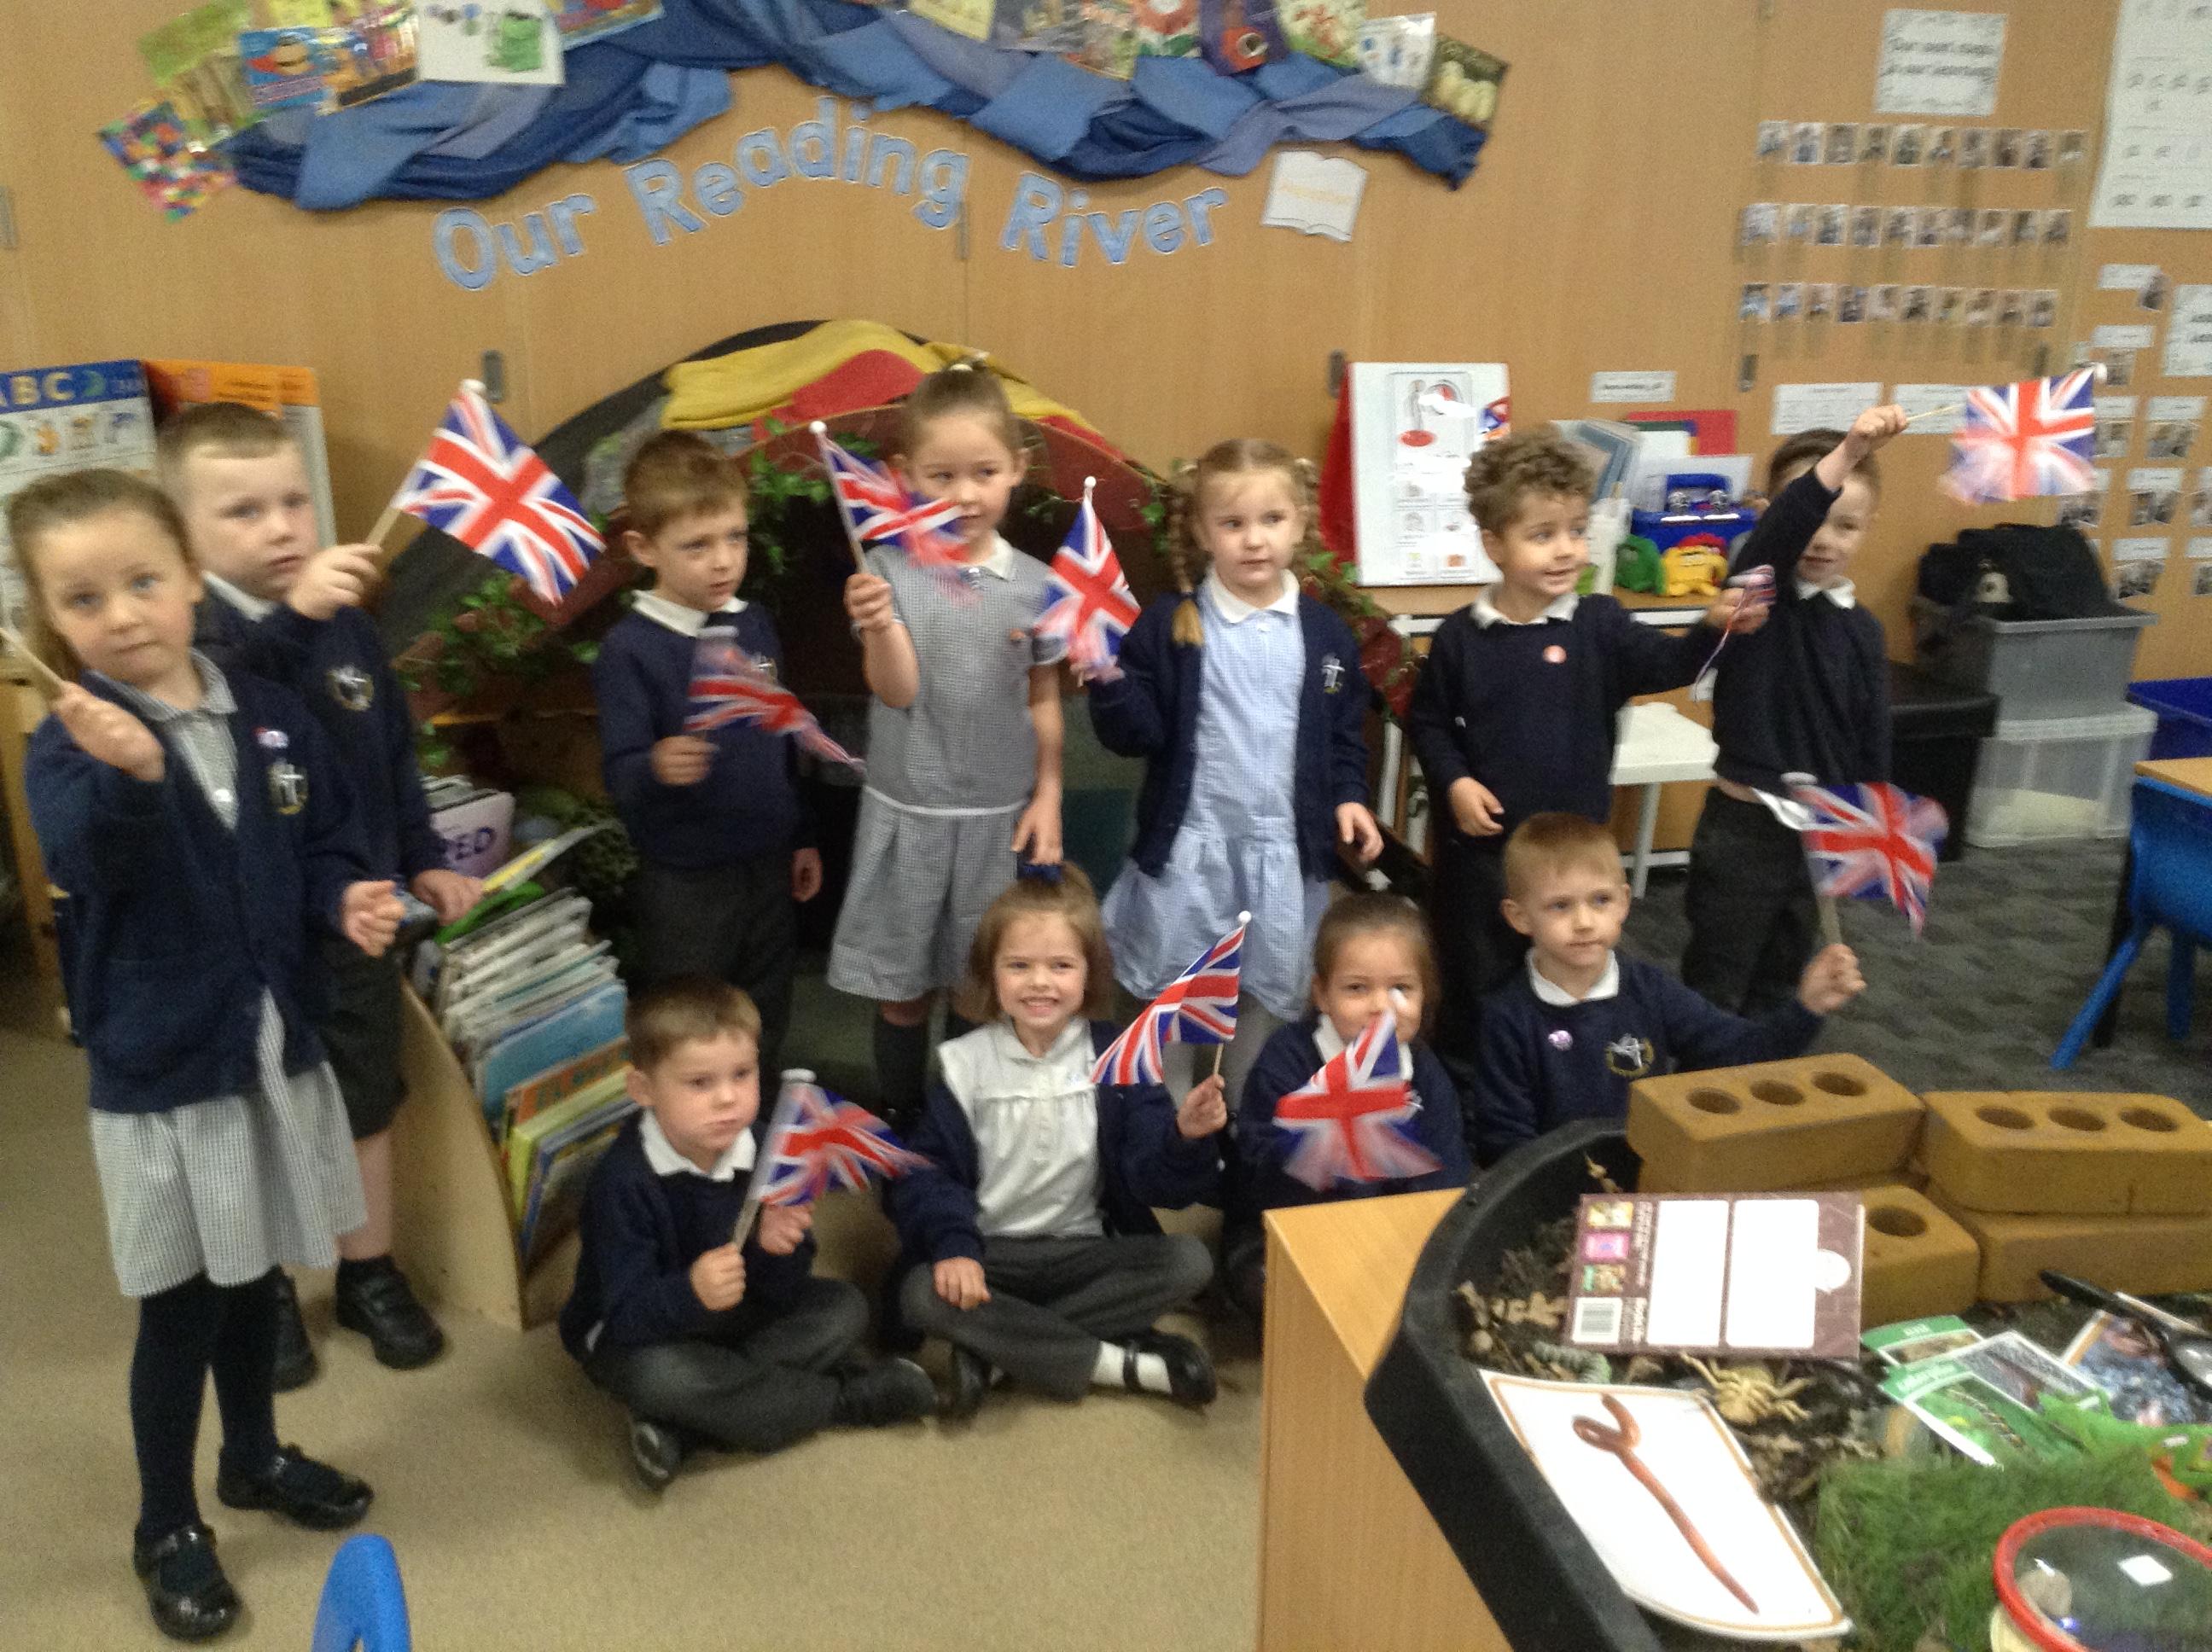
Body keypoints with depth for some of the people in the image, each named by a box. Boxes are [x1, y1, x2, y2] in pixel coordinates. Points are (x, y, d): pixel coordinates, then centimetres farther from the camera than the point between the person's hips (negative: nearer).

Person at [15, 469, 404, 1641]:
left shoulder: (272, 717, -2)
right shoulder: (69, 745, -15)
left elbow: (323, 846, 10)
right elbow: (87, 860, -36)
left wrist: (347, 899, -11)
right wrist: (130, 774, -56)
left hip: (272, 1041, 4)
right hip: (161, 1065, -4)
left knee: (253, 1274, 21)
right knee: (180, 1305, 7)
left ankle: (256, 1458, 44)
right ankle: (166, 1528, 28)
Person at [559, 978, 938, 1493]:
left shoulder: (763, 1149, -14)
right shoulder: (625, 1180, -27)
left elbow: (781, 1296, -11)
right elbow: (628, 1317, -30)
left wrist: (776, 1249, -33)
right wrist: (690, 1292, -49)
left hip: (732, 1316, 5)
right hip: (633, 1333, -5)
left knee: (844, 1307, -9)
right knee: (656, 1375, -37)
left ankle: (681, 1427, -21)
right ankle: (845, 1397, -17)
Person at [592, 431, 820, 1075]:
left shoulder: (756, 624, 2)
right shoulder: (630, 648, -15)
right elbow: (619, 774, -19)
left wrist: (802, 837, 16)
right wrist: (657, 767, -41)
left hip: (769, 867, 5)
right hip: (684, 882, -5)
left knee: (765, 1032, 20)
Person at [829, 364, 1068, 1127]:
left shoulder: (1033, 582, -2)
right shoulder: (889, 571, -9)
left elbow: (1044, 701, 6)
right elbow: (897, 692, -15)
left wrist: (1047, 797, 2)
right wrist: (879, 628, -33)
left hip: (1001, 813, 1)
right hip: (909, 811, -1)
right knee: (903, 987, 11)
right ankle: (899, 1122, 29)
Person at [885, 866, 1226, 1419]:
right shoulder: (965, 1065, -3)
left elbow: (1146, 1178, -7)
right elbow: (927, 1172, -7)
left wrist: (1184, 1136, -29)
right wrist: (954, 1246, -25)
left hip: (1084, 1251, 1)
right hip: (987, 1252, -1)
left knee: (1189, 1262, -23)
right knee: (922, 1295, -31)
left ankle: (993, 1348, -21)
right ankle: (1124, 1363, -22)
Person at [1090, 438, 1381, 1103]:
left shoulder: (1325, 633, 3)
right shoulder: (1168, 626, -7)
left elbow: (1344, 735, 13)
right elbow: (1135, 736, -10)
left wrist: (1348, 796, -2)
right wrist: (1109, 676, -25)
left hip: (1286, 852, 3)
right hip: (1188, 847, -2)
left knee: (1271, 1006, 15)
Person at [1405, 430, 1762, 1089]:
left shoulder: (1598, 624, -5)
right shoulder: (1461, 637, -6)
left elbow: (1666, 663, -20)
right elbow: (1428, 721, 4)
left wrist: (1714, 626, -39)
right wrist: (1453, 782, -11)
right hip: (1482, 844, -1)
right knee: (1475, 981, 13)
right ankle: (1459, 1087, 33)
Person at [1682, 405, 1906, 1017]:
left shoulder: (1862, 627, 3)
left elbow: (1872, 741, 8)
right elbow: (1779, 530, -34)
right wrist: (1847, 453, -48)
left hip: (1823, 830, 5)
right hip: (1744, 825, -5)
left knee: (1777, 990, 20)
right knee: (1713, 993, 6)